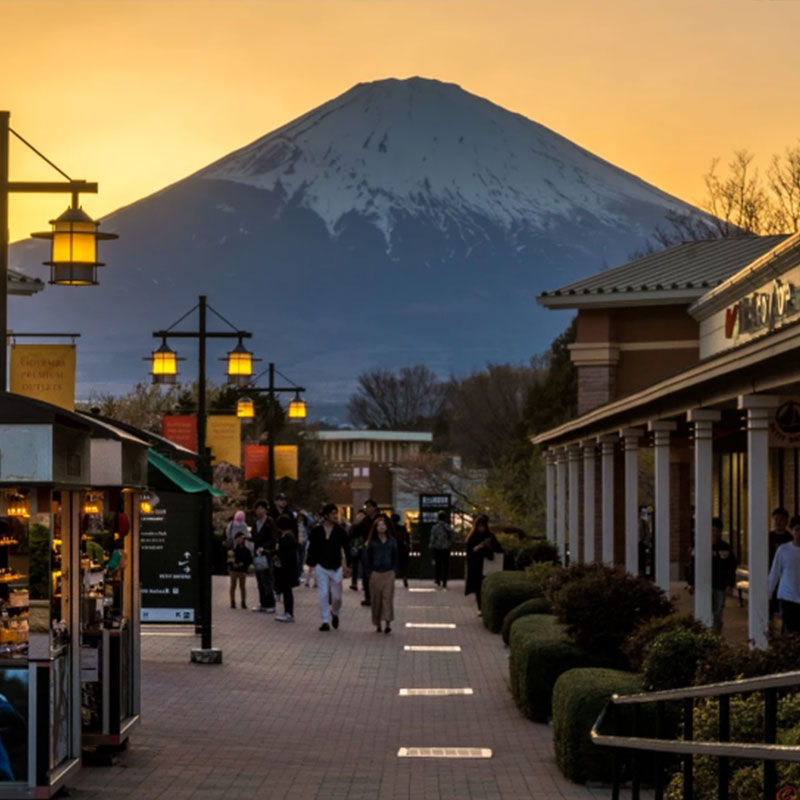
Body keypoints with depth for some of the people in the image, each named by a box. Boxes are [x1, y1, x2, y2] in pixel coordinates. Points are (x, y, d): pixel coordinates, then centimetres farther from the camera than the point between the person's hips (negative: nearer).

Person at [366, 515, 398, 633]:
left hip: (388, 573, 0)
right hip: (375, 573, 0)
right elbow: (368, 558, 5)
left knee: (388, 598, -8)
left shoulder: (392, 541, 8)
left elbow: (395, 558, 10)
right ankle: (378, 623, 10)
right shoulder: (372, 542, 4)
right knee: (376, 599, 2)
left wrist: (394, 571, 1)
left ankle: (388, 623, -13)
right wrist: (370, 572, -4)